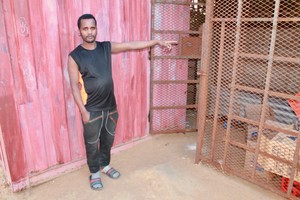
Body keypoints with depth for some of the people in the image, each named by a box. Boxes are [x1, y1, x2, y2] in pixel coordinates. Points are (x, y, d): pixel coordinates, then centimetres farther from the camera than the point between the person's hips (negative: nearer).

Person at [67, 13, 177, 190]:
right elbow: (74, 86, -11)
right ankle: (94, 172, 35)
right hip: (92, 109, -4)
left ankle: (105, 165, 44)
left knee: (108, 139, 20)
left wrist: (158, 42, -2)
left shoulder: (107, 47, 0)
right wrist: (83, 111, -15)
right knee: (92, 144, 12)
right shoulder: (75, 56, -11)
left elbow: (132, 45, 0)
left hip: (111, 106, 4)